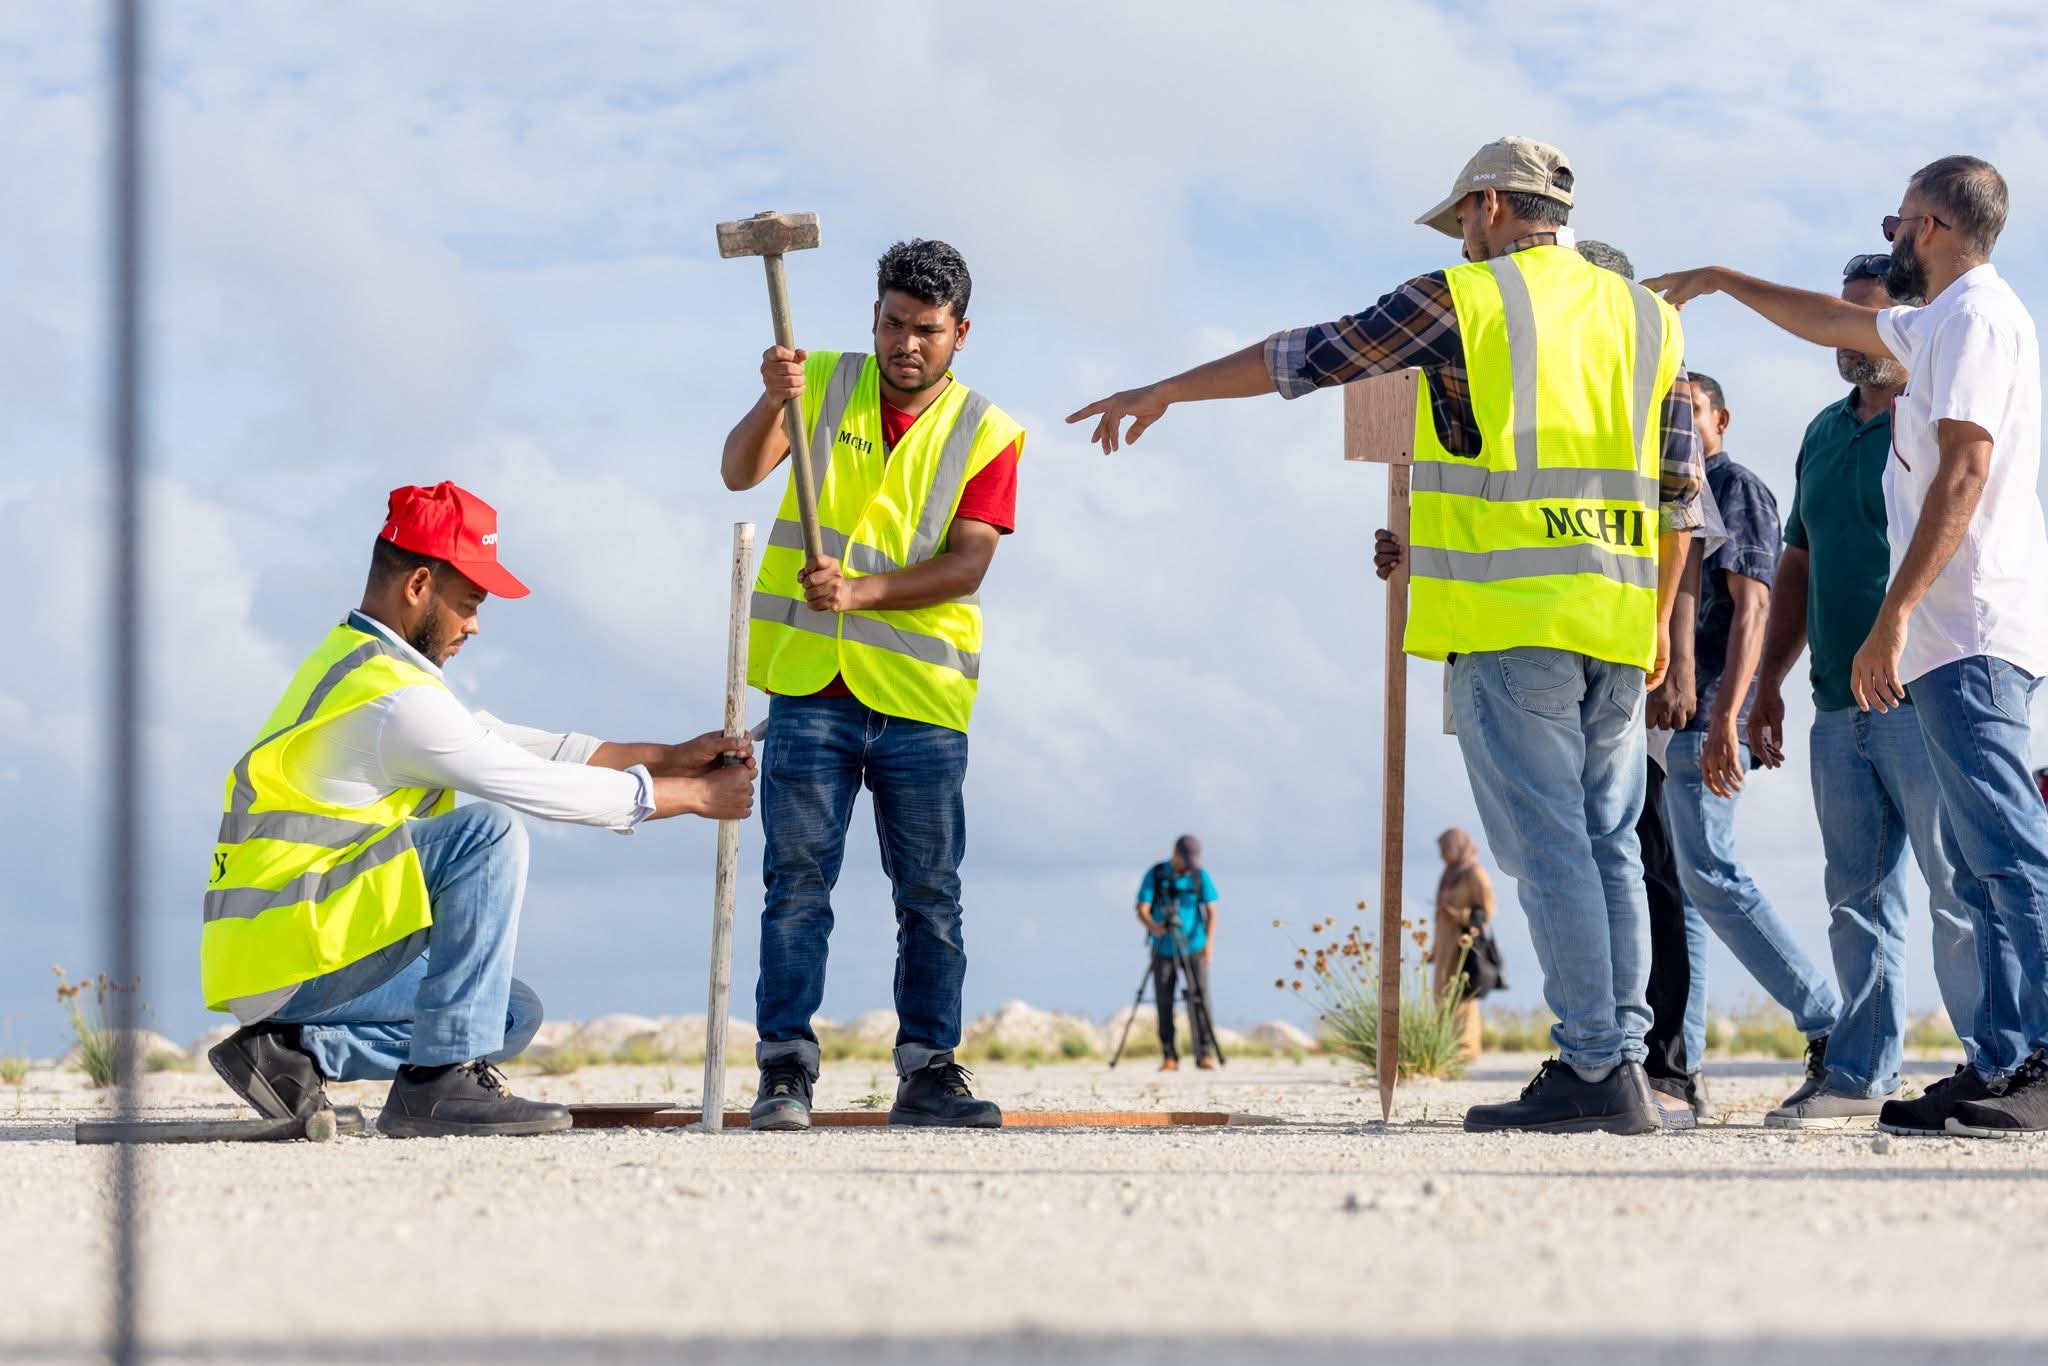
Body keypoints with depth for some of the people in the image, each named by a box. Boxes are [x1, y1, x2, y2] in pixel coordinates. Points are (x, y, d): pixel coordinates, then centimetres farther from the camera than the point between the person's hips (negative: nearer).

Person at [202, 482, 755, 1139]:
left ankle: (296, 1051, 7)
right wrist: (693, 796, -3)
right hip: (291, 956, -10)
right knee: (489, 834, -19)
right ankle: (443, 1079, -18)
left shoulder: (351, 662, 14)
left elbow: (506, 743, 16)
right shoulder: (395, 701, -18)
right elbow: (537, 787, -15)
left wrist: (669, 757, 12)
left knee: (513, 1015, 16)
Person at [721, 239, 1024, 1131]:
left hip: (921, 698, 0)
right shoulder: (822, 385, 6)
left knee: (930, 895, 3)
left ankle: (927, 1072, 9)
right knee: (797, 880, -4)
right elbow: (740, 472, -8)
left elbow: (968, 562, -8)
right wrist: (772, 402, -28)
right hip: (811, 687, 0)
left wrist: (860, 593, -22)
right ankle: (785, 1070, -3)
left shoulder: (985, 434, 3)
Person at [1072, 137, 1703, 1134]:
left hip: (1511, 616, -6)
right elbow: (1678, 490, 17)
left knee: (1546, 842, -7)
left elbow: (1304, 357, 6)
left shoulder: (1464, 301, 1)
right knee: (1607, 842, 8)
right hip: (1617, 621, 6)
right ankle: (1620, 1059, 3)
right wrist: (1660, 621, 27)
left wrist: (1165, 391, 17)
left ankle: (1594, 1071, -12)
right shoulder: (1643, 317, 16)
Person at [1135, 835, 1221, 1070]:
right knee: (1164, 1002, -1)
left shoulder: (1201, 876, 1)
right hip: (1164, 951, 0)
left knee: (1200, 996, -11)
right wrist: (1153, 927, -27)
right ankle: (1169, 1057, 5)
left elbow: (1211, 911, -3)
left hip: (1194, 948, 0)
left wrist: (1209, 941, -17)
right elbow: (1142, 910, -5)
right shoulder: (1154, 876, -1)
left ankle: (1205, 1053, -11)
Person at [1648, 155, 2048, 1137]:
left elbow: (1965, 467, -19)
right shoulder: (1936, 324, 23)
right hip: (1956, 641, 10)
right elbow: (1833, 323, 42)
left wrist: (1894, 614, -24)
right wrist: (1718, 280, 49)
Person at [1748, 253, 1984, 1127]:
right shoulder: (1826, 432, 19)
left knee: (1959, 891, -6)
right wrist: (1769, 684, 20)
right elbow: (1799, 565, 25)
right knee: (1858, 897, 7)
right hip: (1839, 708, 8)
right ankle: (1861, 1075, 10)